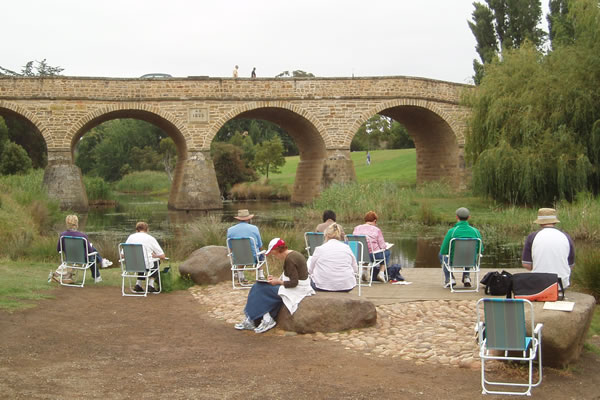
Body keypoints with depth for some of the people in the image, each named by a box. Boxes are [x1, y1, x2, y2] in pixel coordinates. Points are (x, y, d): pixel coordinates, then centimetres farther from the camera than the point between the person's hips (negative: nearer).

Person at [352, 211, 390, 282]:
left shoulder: (356, 228, 3)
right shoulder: (376, 230, -8)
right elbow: (383, 246, -5)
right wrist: (386, 245, 18)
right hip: (373, 255, -5)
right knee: (387, 252, 26)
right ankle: (381, 272, 18)